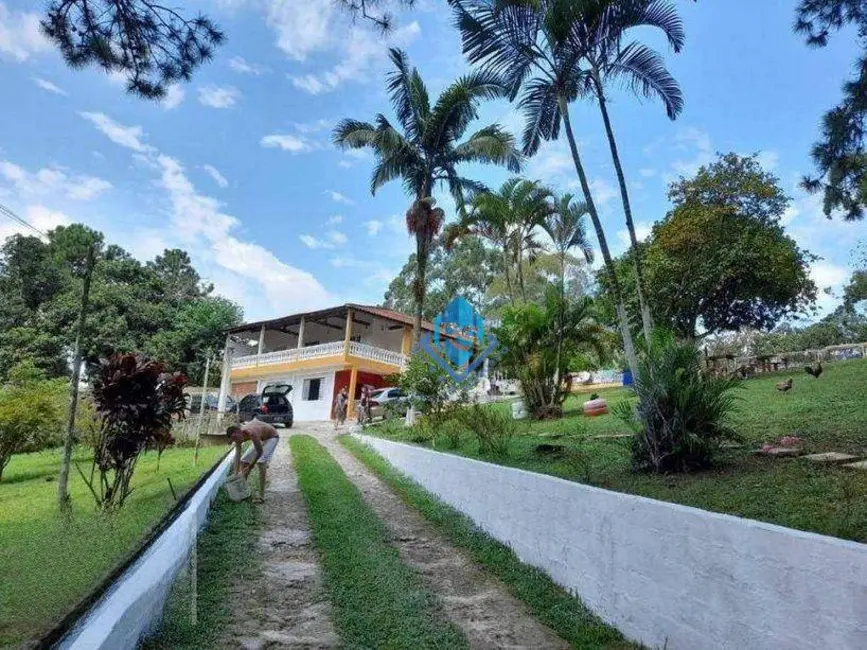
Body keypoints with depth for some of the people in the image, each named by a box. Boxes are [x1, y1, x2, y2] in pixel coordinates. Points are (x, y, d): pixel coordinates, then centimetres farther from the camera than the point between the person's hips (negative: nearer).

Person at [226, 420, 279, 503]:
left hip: (272, 437, -8)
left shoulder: (251, 433, -39)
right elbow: (237, 455, -16)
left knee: (261, 462, -24)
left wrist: (250, 467, -21)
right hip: (260, 439, 8)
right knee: (244, 460, 5)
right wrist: (236, 474, -21)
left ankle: (261, 496, -21)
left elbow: (259, 452, -29)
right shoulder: (238, 436, -18)